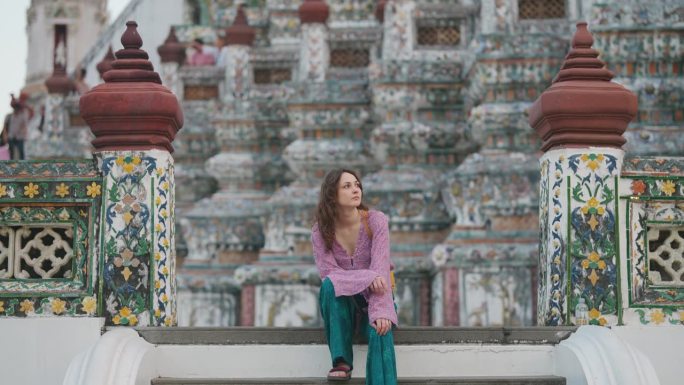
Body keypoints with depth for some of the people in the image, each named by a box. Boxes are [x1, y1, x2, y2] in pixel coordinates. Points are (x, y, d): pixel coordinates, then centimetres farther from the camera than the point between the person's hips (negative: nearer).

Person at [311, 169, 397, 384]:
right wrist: (367, 278, -34)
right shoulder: (320, 231, -10)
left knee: (381, 332, -33)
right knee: (330, 285, -33)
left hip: (374, 297, -1)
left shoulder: (376, 221, -13)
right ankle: (341, 361, -28)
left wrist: (380, 310, -35)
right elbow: (329, 273, -19)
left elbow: (380, 270, -21)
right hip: (342, 301, 1)